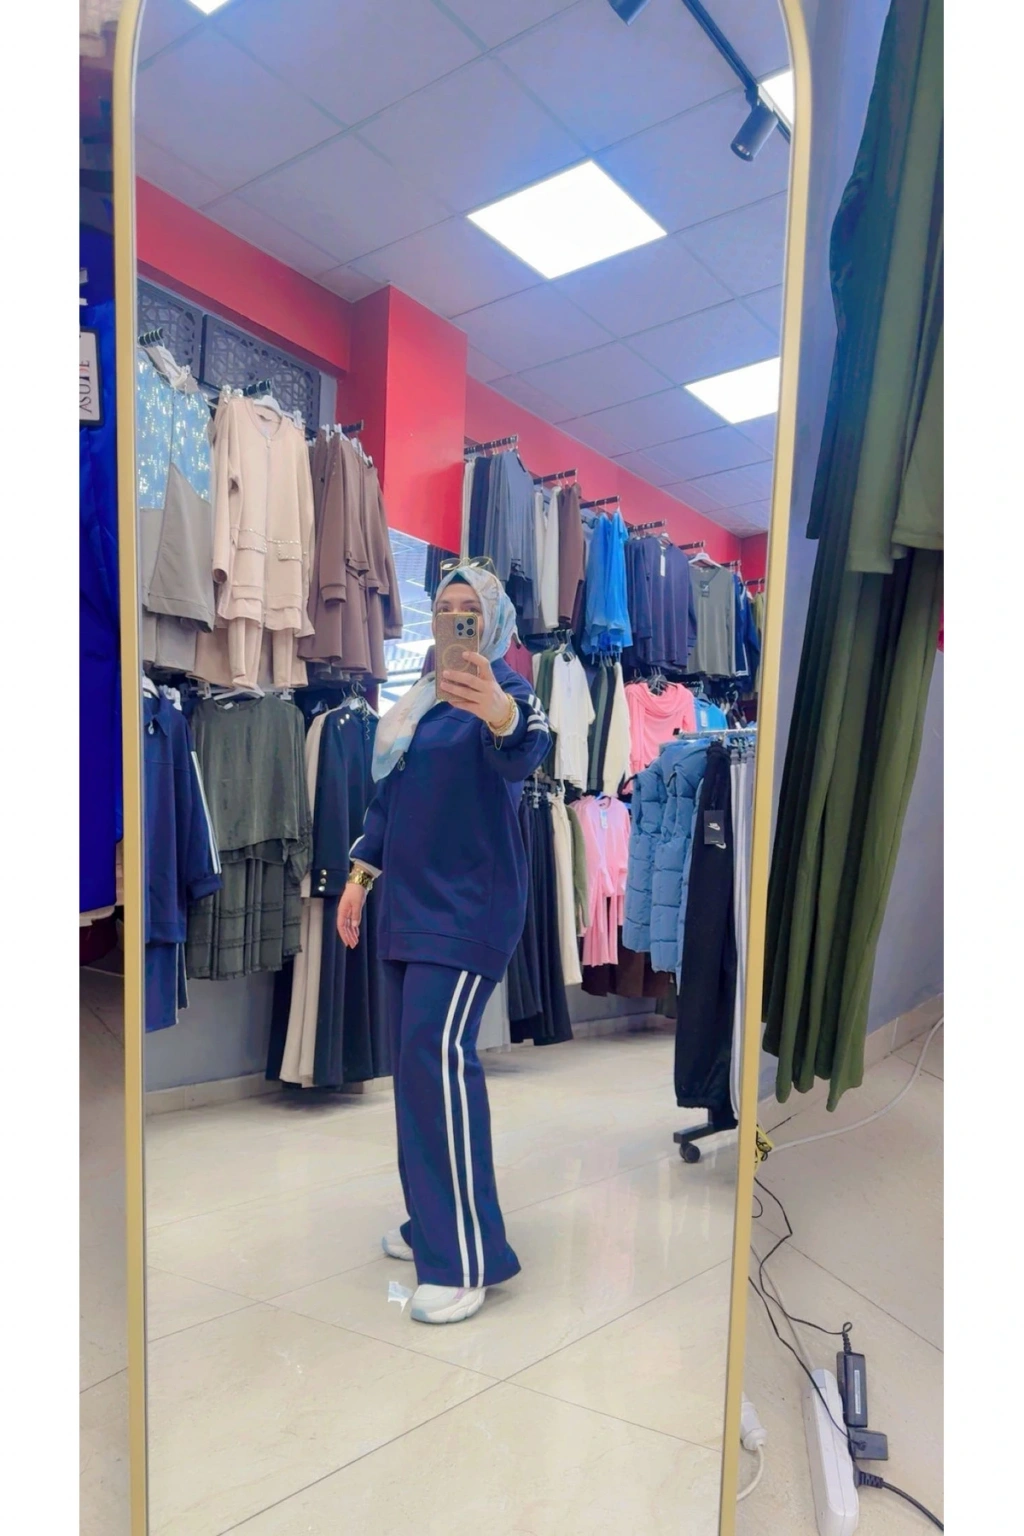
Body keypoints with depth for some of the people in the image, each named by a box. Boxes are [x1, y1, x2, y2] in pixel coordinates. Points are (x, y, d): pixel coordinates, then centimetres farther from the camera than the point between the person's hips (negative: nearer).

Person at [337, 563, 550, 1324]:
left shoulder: (505, 688, -10)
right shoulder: (418, 699, 15)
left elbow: (529, 749, -35)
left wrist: (503, 717, -57)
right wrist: (363, 871, 14)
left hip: (470, 903, -8)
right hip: (410, 900, 8)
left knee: (437, 1050, -18)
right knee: (412, 1054, 11)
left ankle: (467, 1260, -10)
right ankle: (435, 1218, 25)